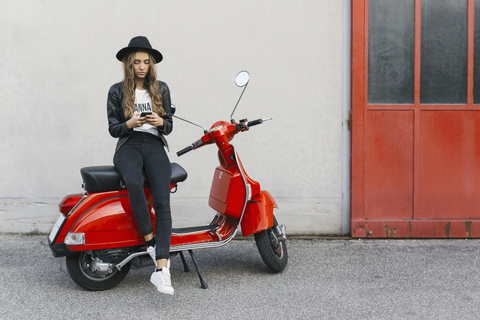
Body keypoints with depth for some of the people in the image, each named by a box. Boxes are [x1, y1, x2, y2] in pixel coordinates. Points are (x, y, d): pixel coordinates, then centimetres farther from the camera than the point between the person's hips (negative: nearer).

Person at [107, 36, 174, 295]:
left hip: (154, 146, 1)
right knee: (134, 183, -38)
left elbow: (169, 126, 14)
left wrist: (160, 122, -10)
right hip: (129, 146, -1)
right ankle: (151, 242, -24)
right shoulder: (117, 91, 10)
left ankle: (161, 268, -33)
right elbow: (113, 128, 7)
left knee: (162, 202, -24)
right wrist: (129, 124, -14)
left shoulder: (161, 89, 15)